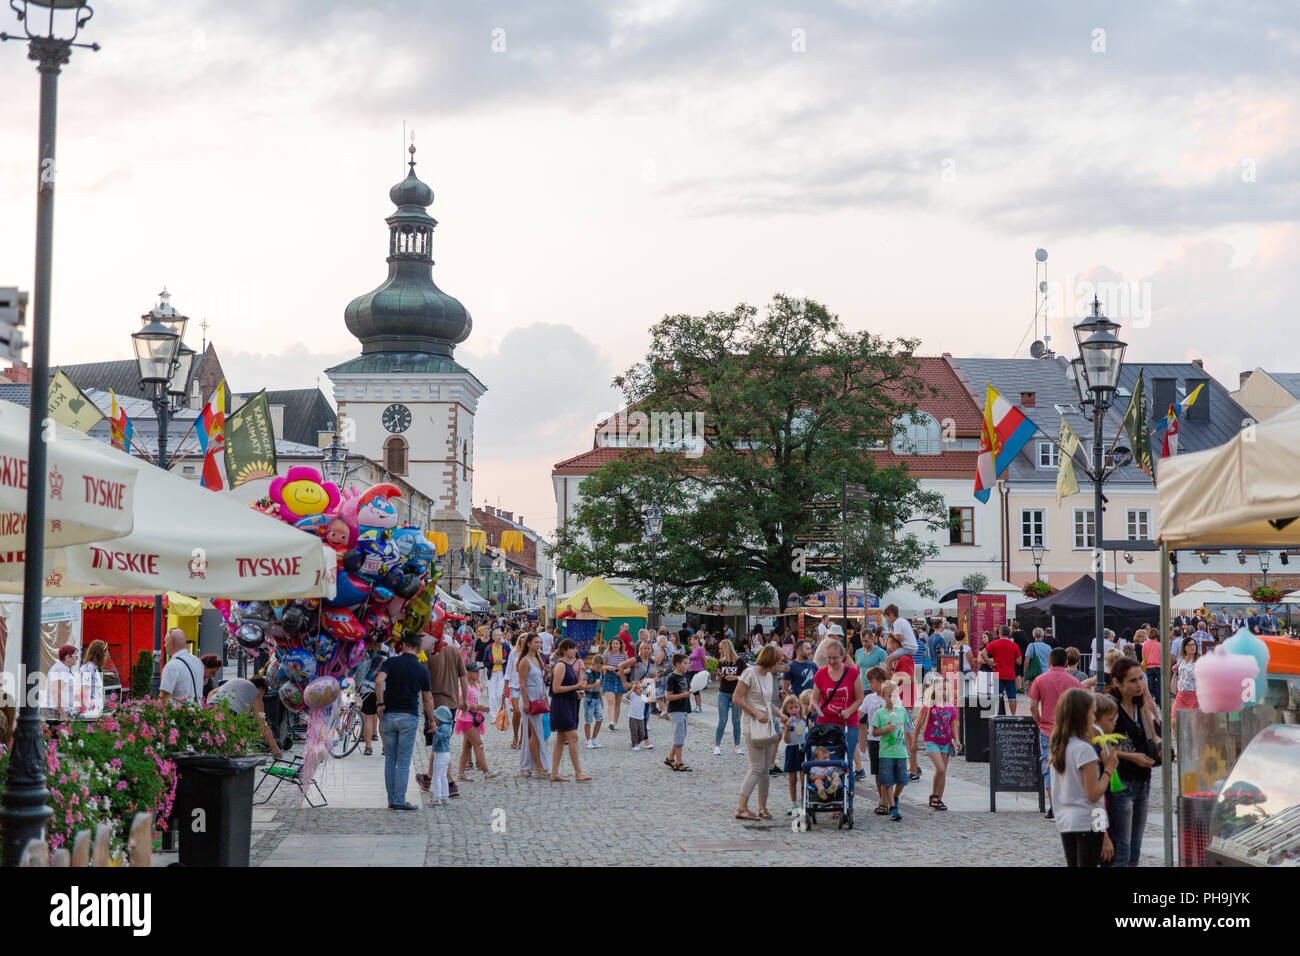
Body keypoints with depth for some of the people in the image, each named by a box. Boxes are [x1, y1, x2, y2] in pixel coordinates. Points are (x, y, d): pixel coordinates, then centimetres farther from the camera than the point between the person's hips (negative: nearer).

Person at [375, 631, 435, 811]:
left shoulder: (391, 662, -1)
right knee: (404, 762, 0)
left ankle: (391, 800, 12)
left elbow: (379, 681, -19)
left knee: (390, 760, 10)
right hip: (409, 716, -1)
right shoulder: (423, 670, 2)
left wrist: (380, 703, -9)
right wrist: (431, 721, 19)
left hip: (388, 715, 1)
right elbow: (428, 698, 9)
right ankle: (399, 801, -4)